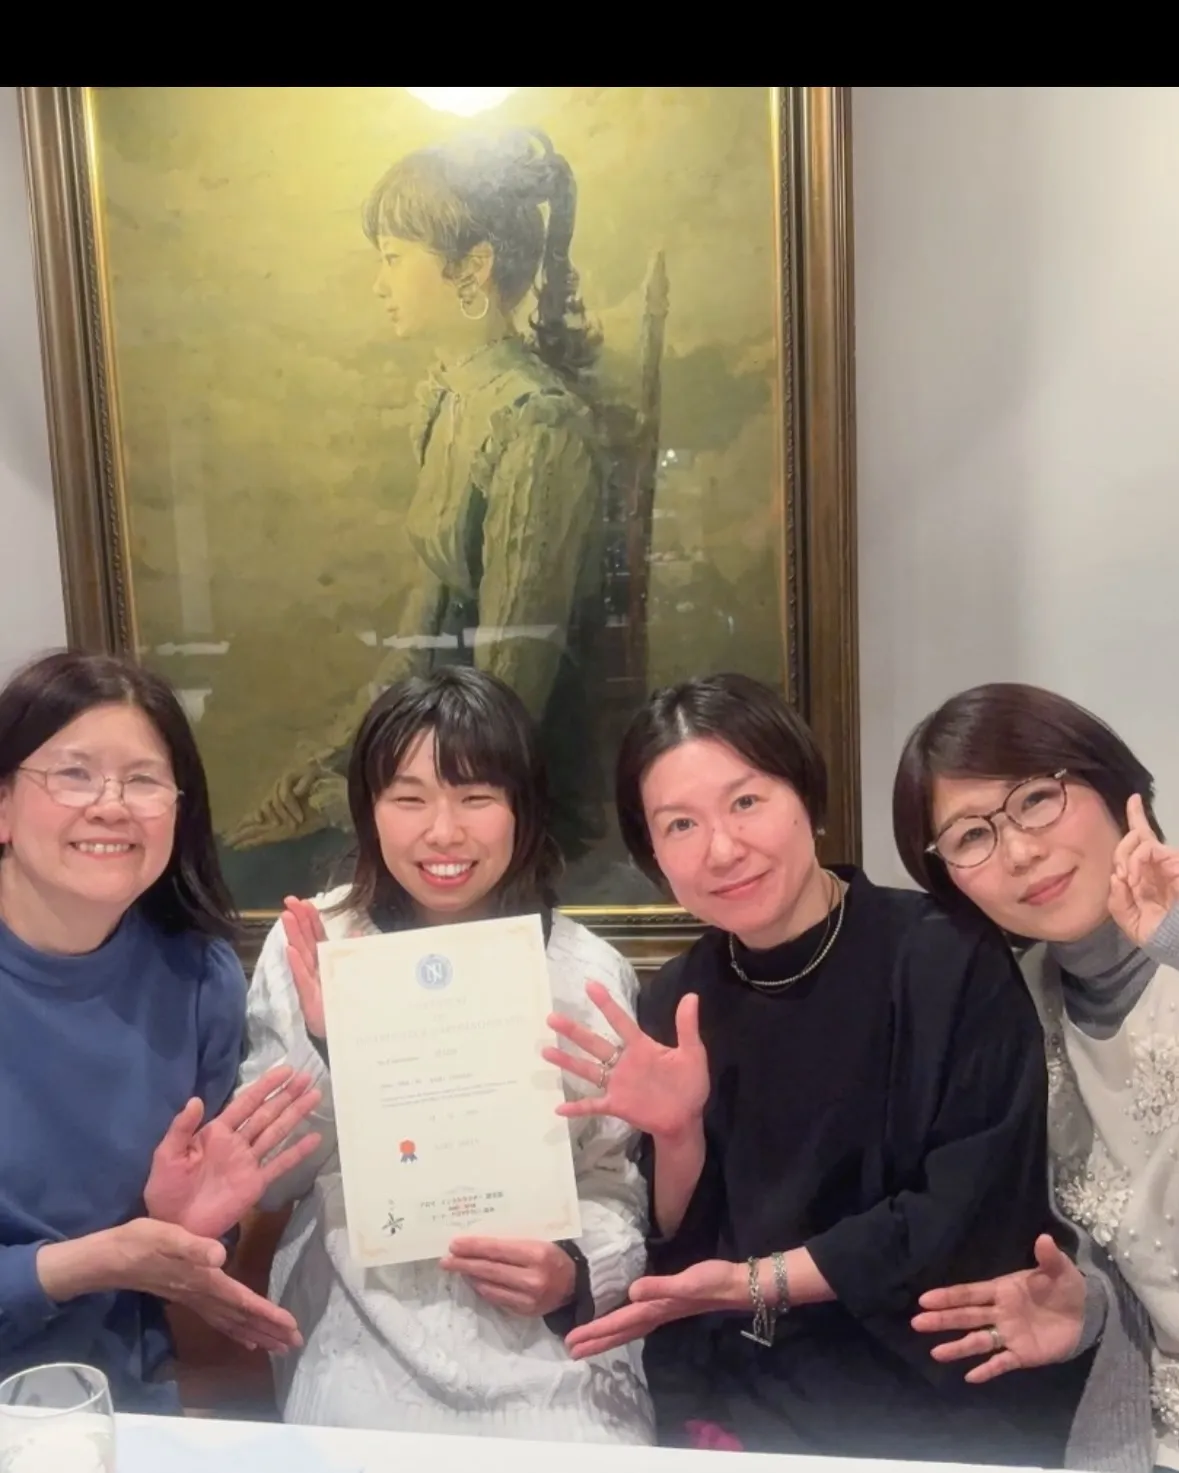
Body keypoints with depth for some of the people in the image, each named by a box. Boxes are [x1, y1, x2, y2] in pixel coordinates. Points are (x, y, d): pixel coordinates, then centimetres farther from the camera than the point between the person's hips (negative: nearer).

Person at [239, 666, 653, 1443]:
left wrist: (578, 1275, -15)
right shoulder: (309, 945, -2)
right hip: (367, 1335, 0)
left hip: (549, 1341, 1)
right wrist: (323, 1045, -16)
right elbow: (265, 1182, 0)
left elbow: (618, 1182, 5)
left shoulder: (588, 971, -2)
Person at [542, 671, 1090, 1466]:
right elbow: (684, 1249, 3)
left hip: (946, 1387, -3)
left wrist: (758, 1282, -15)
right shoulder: (674, 1000, -1)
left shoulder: (949, 958, -13)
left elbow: (974, 1216, -13)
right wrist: (677, 1136, -16)